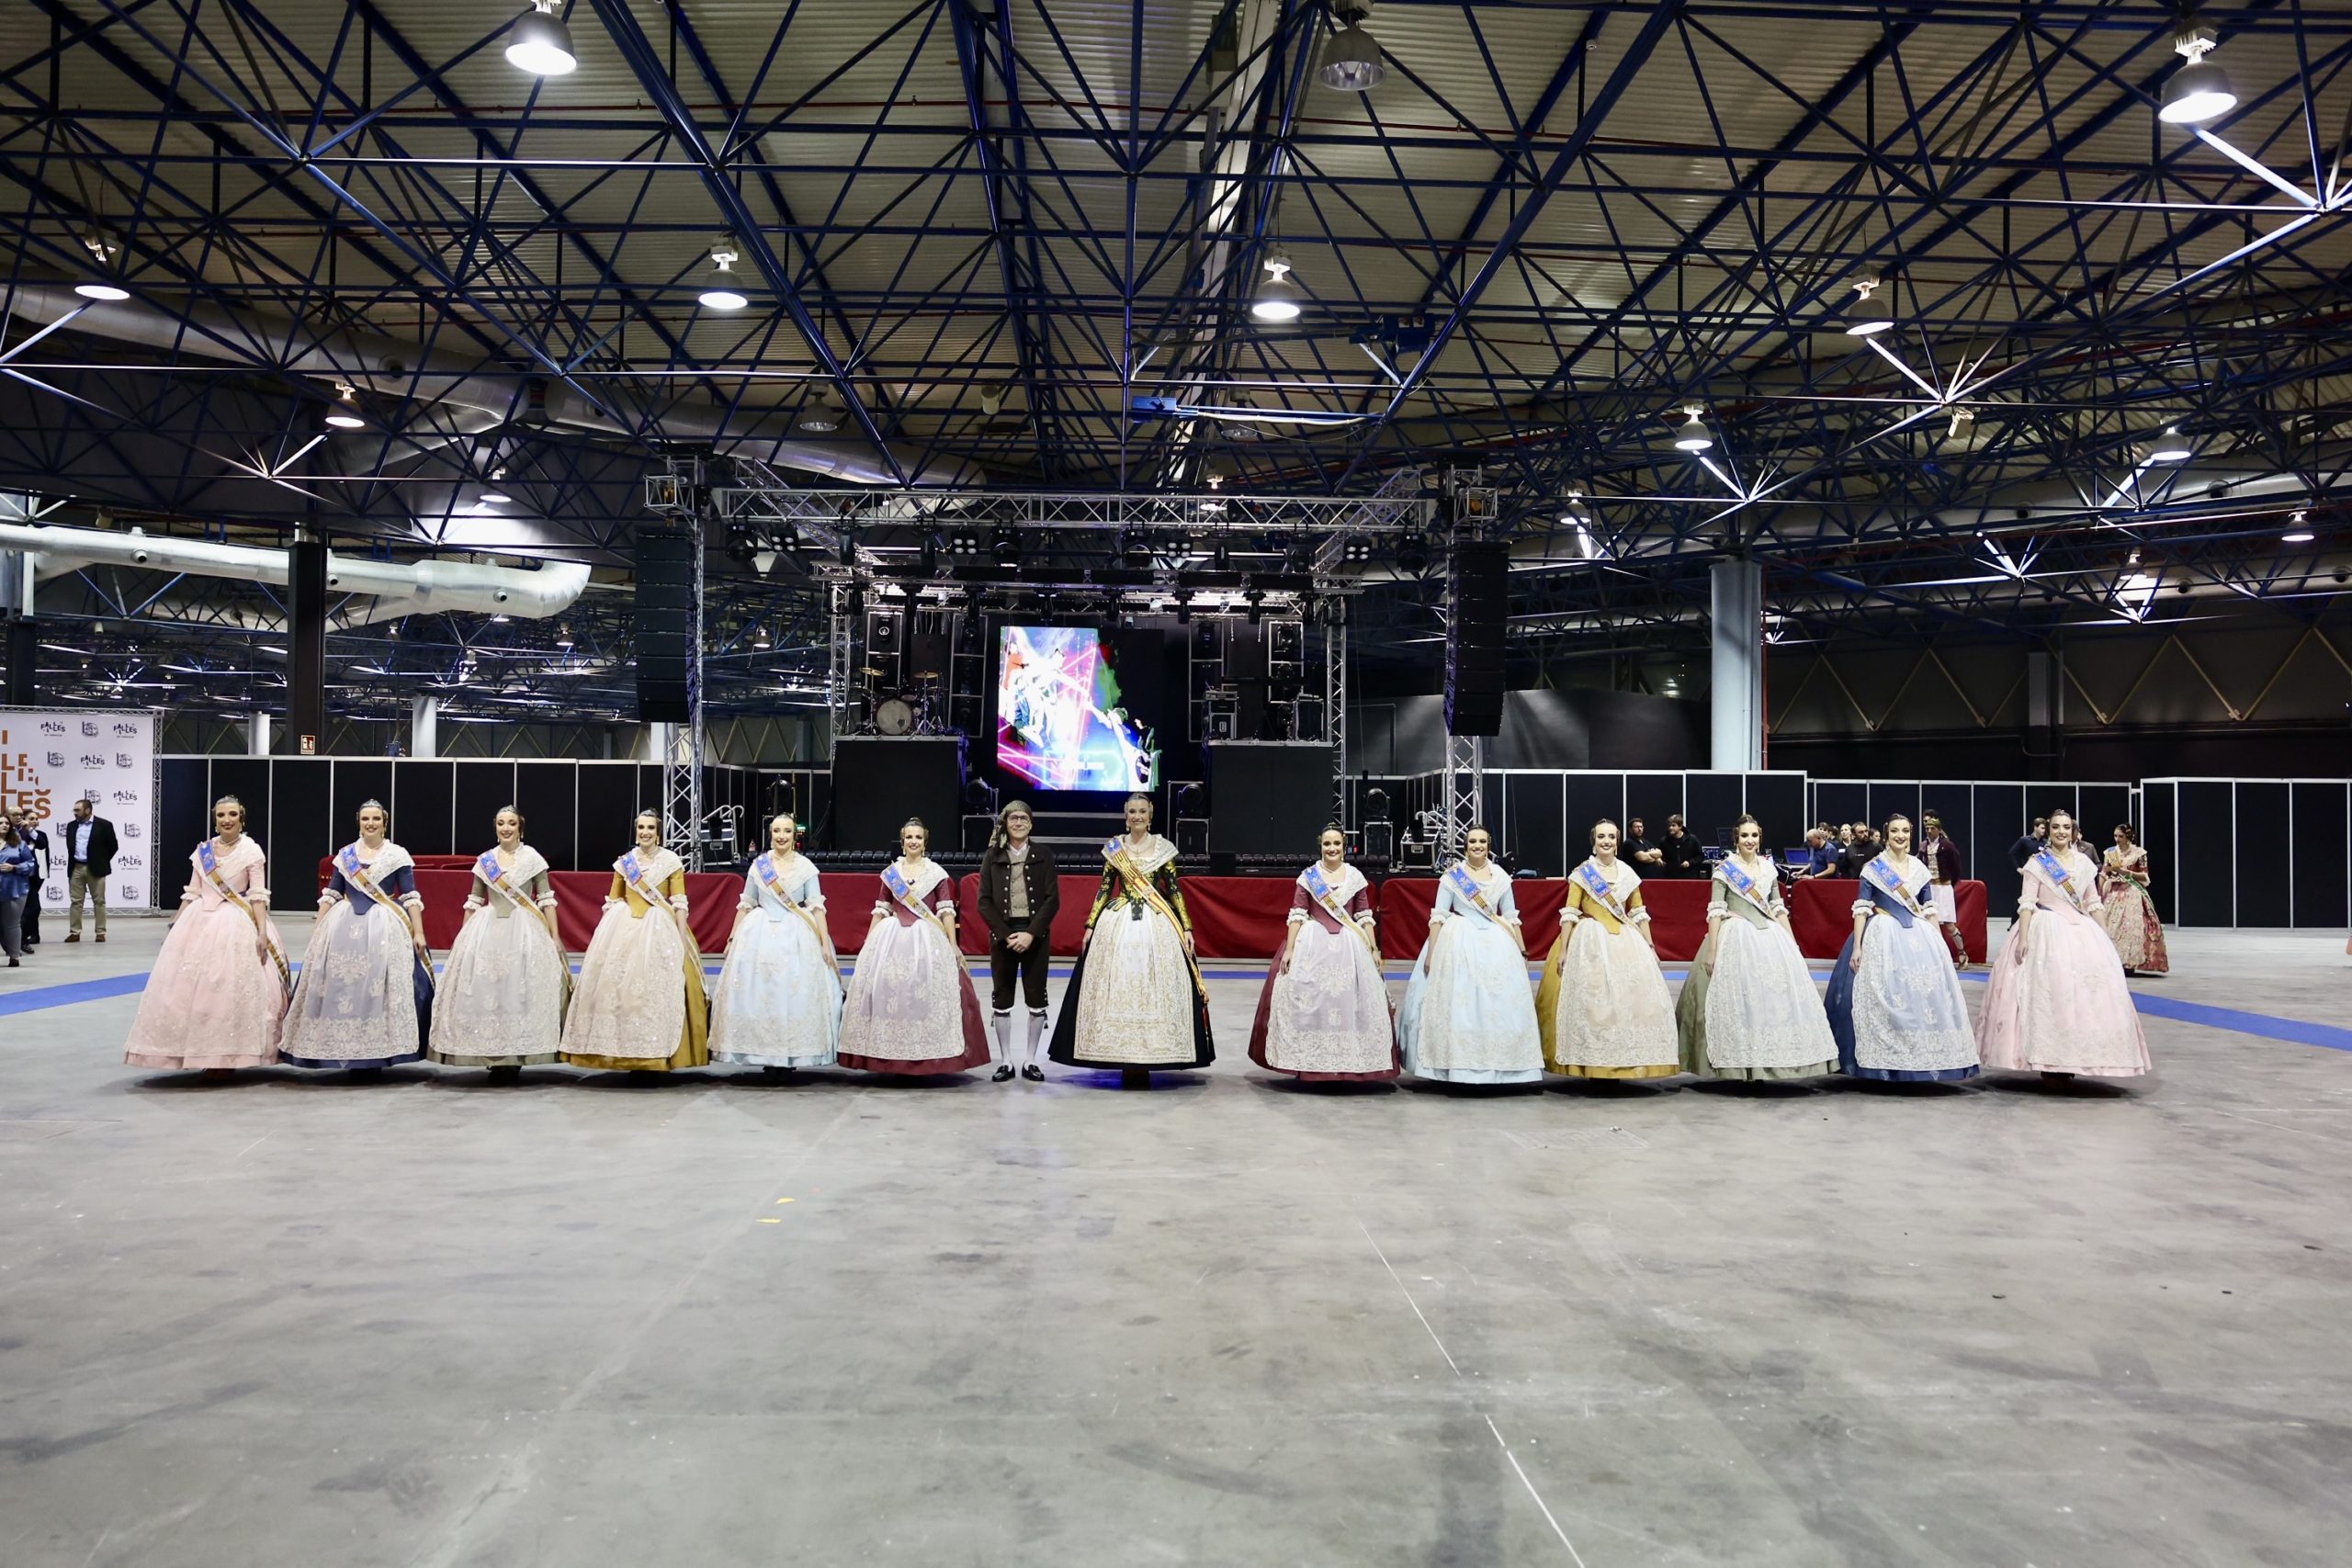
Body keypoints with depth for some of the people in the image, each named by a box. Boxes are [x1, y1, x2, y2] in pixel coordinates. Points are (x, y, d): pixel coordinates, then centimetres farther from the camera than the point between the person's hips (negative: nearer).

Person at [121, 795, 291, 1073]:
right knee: (191, 986, 2)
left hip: (237, 925, -4)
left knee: (231, 988, -7)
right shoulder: (202, 851, 9)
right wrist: (176, 928, 8)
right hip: (200, 922, 5)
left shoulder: (252, 851, -2)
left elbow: (258, 896, -6)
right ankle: (203, 1055, 11)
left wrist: (262, 933, -14)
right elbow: (191, 894, 12)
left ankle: (226, 1057, 1)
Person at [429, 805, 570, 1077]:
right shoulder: (485, 861, 9)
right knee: (485, 989, -1)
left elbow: (546, 899, 1)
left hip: (524, 930, -3)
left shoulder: (533, 858, 1)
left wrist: (554, 936, -4)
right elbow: (473, 902, 15)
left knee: (521, 990, -6)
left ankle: (515, 1056, 2)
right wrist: (463, 938, 12)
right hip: (489, 929, 3)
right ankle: (494, 1056, 8)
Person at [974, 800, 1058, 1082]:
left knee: (1036, 1000, 2)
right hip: (1002, 935, 0)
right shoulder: (992, 857, 5)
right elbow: (984, 901, 1)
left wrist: (1031, 933, -11)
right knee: (1002, 999, 3)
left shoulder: (1043, 855, 4)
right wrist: (1005, 934, -9)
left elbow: (1052, 899, -1)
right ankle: (1006, 1061, 11)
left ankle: (1029, 1061, 11)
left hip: (1035, 936, 0)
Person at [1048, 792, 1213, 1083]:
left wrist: (1186, 928, -1)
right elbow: (1104, 888, 8)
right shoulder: (1114, 848, 7)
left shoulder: (1163, 848, 4)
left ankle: (1146, 1060, 4)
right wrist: (1090, 925, 3)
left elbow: (1174, 890, 4)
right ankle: (1124, 1059, 5)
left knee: (1155, 988, -3)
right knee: (1116, 988, -2)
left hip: (1157, 926, -1)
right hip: (1118, 924, 1)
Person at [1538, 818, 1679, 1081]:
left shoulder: (1627, 873, 10)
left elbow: (1639, 913, 13)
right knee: (1592, 1001, -5)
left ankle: (1625, 1060, 10)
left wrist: (1650, 947, 8)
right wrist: (1563, 951, -8)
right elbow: (1570, 914, -2)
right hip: (1592, 942, -4)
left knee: (1632, 997, 0)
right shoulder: (1582, 873, 0)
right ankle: (1592, 1062, 2)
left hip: (1626, 941, 4)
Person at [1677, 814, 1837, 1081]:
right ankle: (1740, 1062, 3)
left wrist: (1792, 944, 11)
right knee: (1740, 998, -5)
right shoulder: (1725, 868, -4)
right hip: (1737, 938, -5)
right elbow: (1716, 911, -7)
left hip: (1770, 936, 5)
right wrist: (1712, 951, -12)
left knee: (1780, 996, 4)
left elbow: (1778, 907, 14)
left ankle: (1777, 1058, 15)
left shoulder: (1768, 867, 10)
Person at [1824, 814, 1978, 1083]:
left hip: (1919, 936, 4)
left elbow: (1930, 909, 13)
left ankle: (1921, 1060, 12)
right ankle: (1885, 1062, 0)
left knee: (1926, 994, 1)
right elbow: (1862, 908, -4)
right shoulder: (1873, 867, -2)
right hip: (1884, 936, -4)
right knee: (1883, 998, -7)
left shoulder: (1920, 867, 10)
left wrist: (1941, 944, 8)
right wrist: (1856, 947, -10)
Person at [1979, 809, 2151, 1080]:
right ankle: (2048, 1062, -4)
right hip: (2046, 931, -5)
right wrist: (2023, 938, -16)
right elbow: (2027, 902, -7)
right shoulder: (2037, 862, -2)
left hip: (2080, 931, 5)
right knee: (2047, 989, -10)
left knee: (2087, 988, 0)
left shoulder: (2084, 862, 10)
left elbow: (2093, 903, 15)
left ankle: (2071, 1059, 9)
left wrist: (2105, 937, 10)